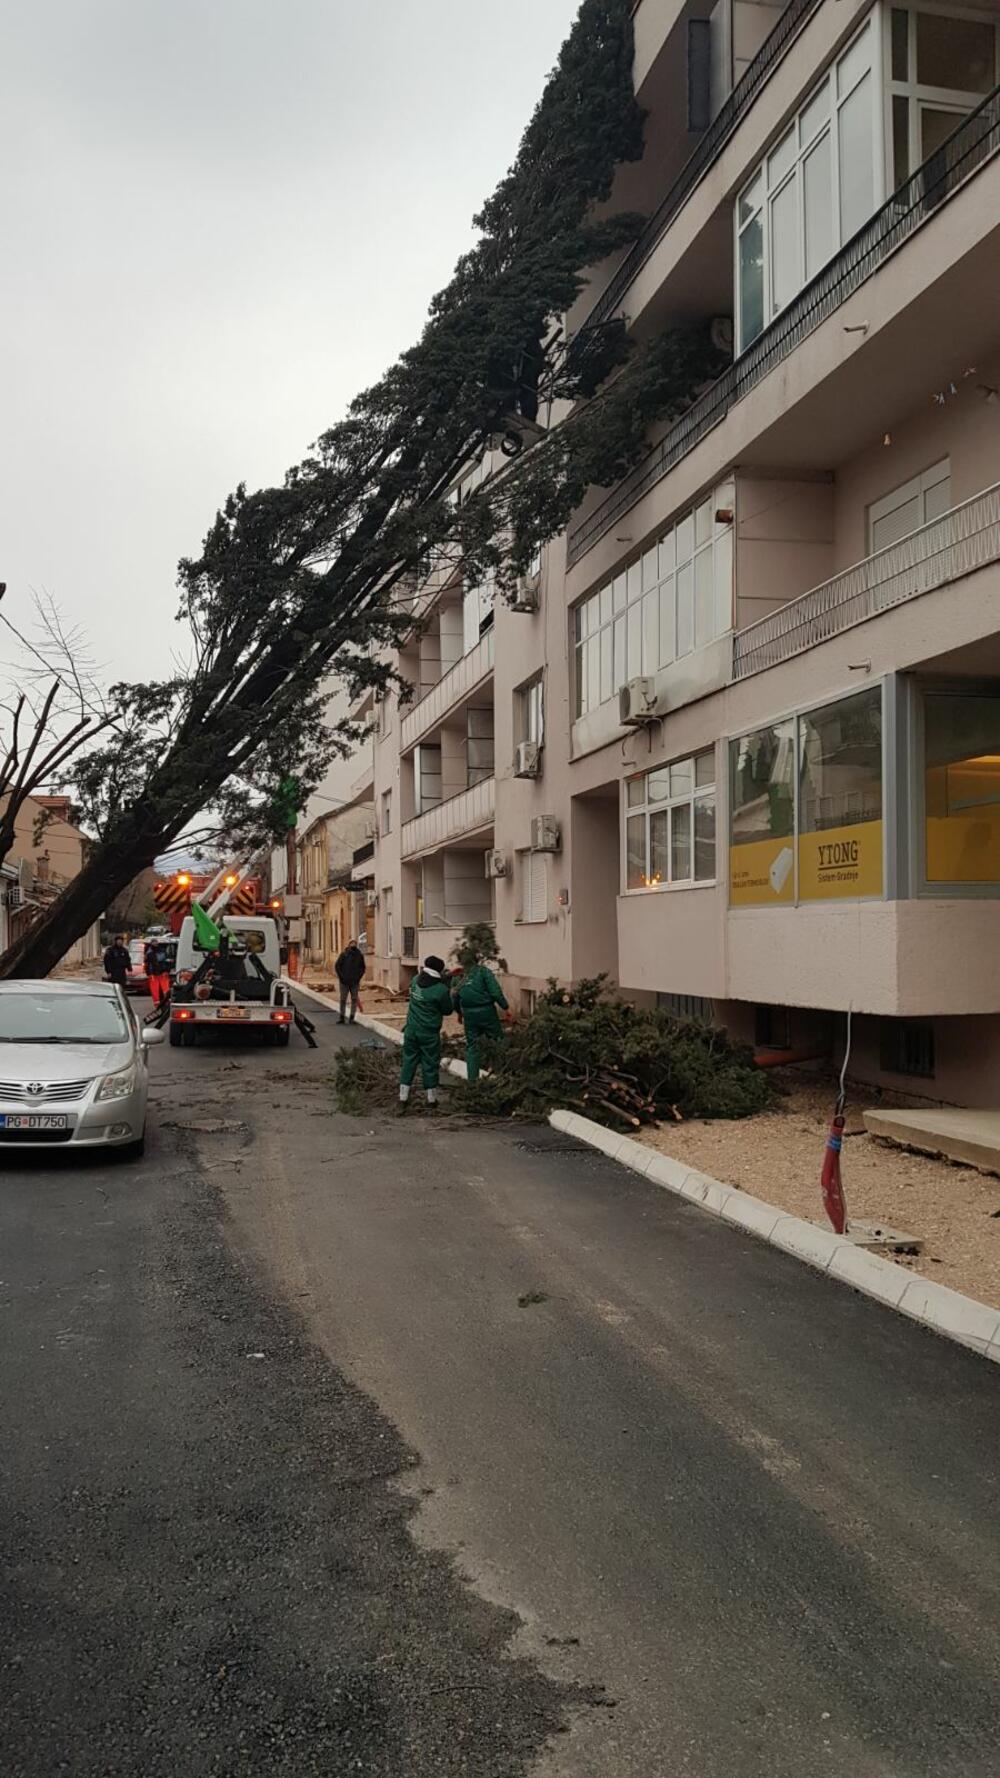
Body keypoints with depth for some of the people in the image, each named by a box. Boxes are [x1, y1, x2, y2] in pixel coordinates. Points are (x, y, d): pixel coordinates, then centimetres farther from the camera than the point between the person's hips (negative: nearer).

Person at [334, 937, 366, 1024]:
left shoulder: (359, 955, 4)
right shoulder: (344, 954, -3)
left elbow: (362, 967, 12)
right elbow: (337, 965, 0)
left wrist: (359, 977, -1)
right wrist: (341, 976, -7)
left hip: (355, 981, 2)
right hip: (344, 981, -2)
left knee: (354, 999, 2)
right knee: (343, 999, 4)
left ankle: (352, 1018, 8)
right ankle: (342, 1018, 11)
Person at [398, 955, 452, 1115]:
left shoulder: (416, 980, -1)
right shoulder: (441, 989, -17)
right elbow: (447, 1010, -4)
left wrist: (442, 980, 11)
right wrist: (449, 994, 10)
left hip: (411, 1030, 5)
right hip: (429, 1033, -5)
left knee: (409, 1062, 11)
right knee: (430, 1065, 7)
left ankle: (403, 1100, 11)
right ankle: (431, 1101, 16)